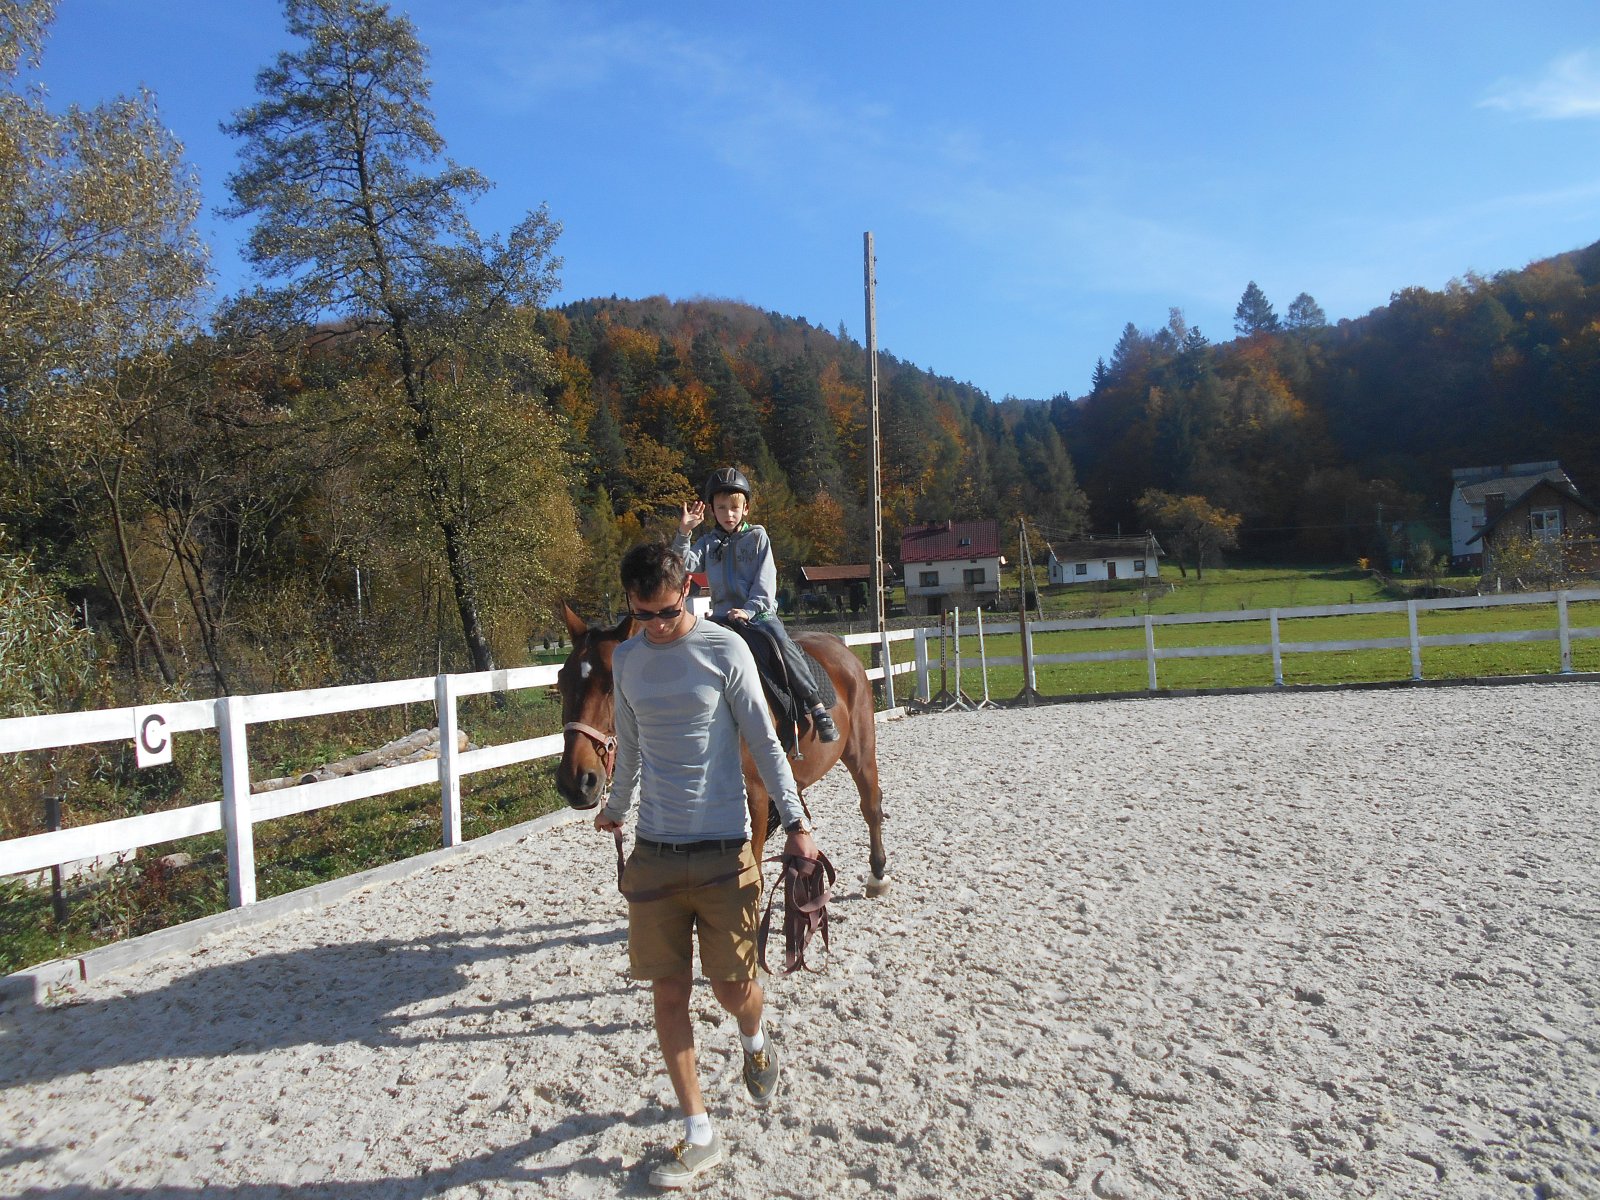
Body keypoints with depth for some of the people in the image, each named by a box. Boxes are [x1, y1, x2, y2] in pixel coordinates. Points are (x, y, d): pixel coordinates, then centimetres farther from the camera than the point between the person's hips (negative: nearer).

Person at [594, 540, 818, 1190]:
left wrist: (795, 823, -8)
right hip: (653, 852, 4)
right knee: (668, 994, 4)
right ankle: (699, 1136, 19)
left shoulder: (725, 649, -7)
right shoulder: (626, 659, 6)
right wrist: (615, 808, 33)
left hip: (723, 851, -3)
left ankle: (755, 1042, 41)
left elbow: (764, 742, -4)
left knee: (733, 988, 4)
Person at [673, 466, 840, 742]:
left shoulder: (757, 537, 6)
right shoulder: (709, 543, 14)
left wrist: (749, 609, -15)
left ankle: (816, 706, -27)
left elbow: (766, 580, -2)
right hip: (723, 614, 3)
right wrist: (683, 533, -11)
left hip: (759, 612, -3)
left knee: (779, 639, -30)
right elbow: (684, 565, 1)